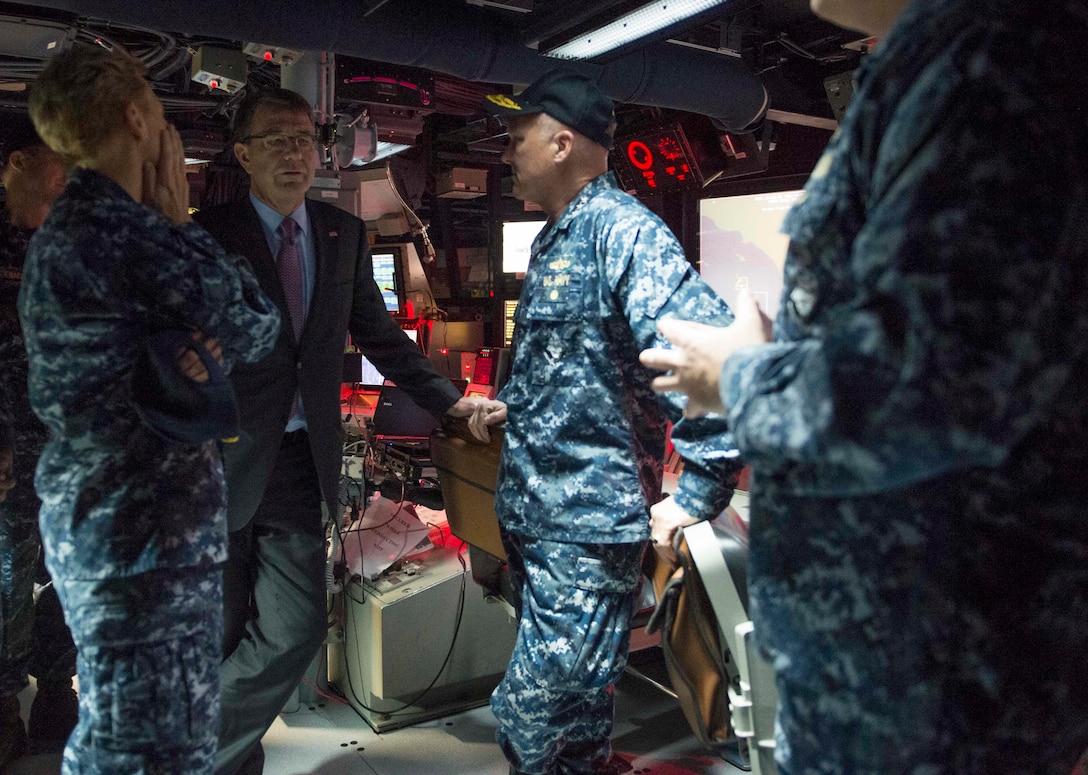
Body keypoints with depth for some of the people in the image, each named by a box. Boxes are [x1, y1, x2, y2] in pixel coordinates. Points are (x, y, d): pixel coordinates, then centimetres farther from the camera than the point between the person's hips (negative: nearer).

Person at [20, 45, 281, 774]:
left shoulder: (66, 228, 13)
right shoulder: (124, 231, -20)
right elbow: (256, 328, -10)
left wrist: (206, 346, -3)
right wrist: (181, 222, -3)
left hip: (101, 514, 10)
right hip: (146, 523, -10)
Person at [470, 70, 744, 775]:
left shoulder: (621, 228, -17)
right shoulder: (556, 238, 14)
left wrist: (696, 496, -24)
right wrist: (511, 406, 18)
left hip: (587, 529, -9)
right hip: (536, 518, 9)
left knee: (534, 718, -3)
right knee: (576, 714, 22)